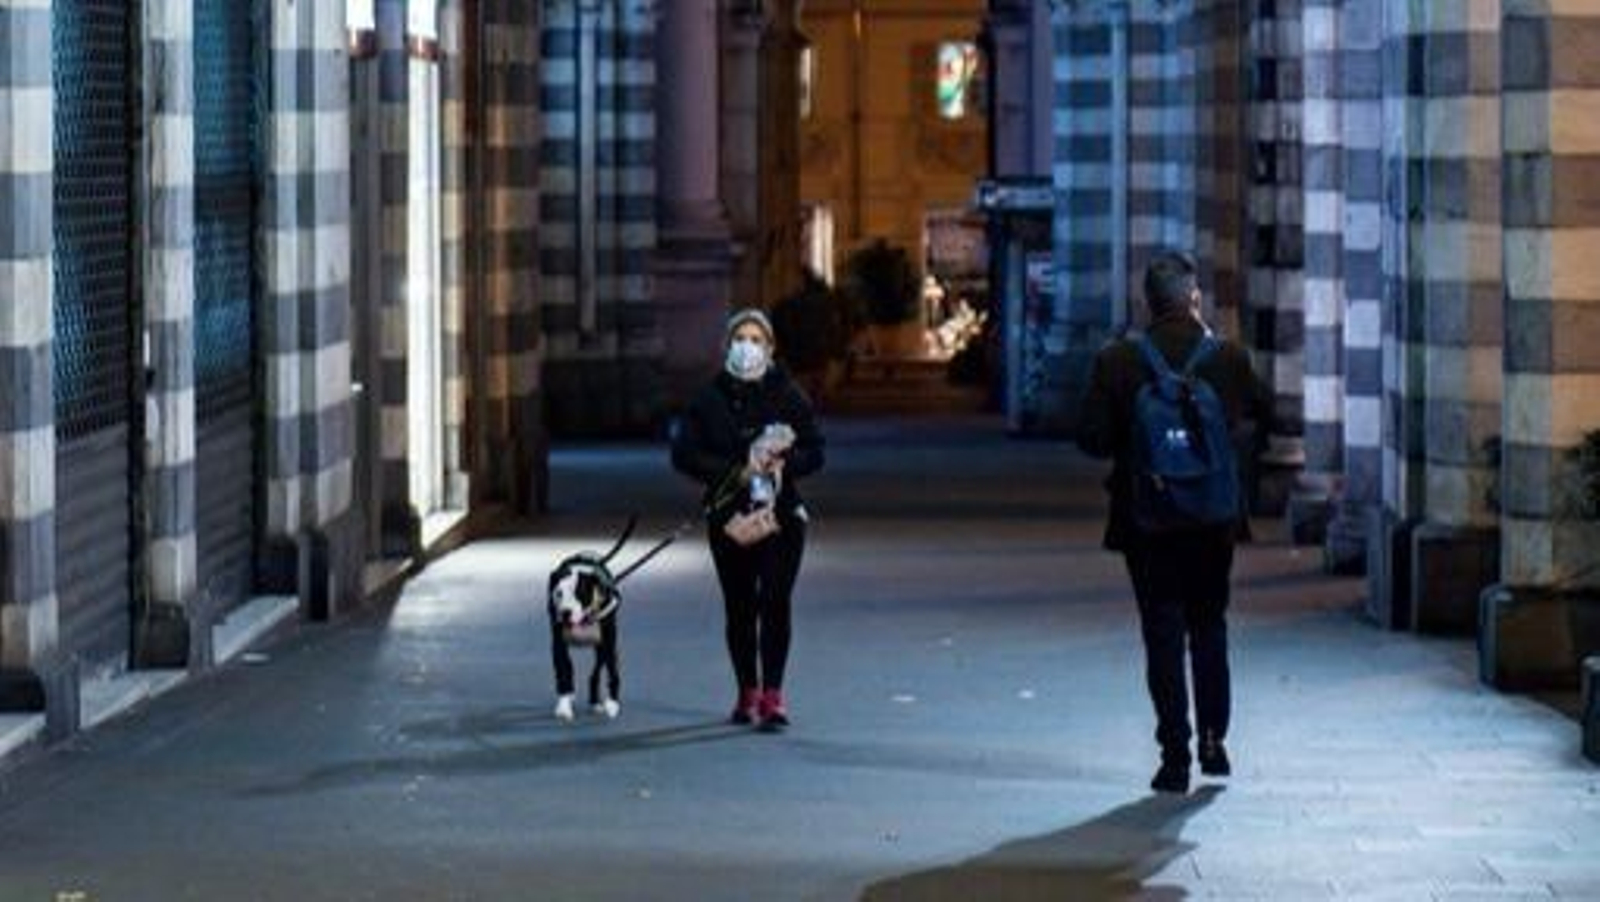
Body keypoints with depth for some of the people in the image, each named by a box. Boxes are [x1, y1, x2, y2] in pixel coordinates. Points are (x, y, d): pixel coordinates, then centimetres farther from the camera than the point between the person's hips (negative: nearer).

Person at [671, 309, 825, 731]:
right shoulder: (709, 399, 4)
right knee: (739, 607, 7)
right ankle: (747, 692, 19)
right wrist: (736, 471, -12)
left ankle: (772, 694, -11)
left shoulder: (789, 395, 3)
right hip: (730, 517, 1)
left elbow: (814, 453, 5)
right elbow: (683, 454, -1)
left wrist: (784, 462, -17)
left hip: (781, 513, -1)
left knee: (775, 601, -12)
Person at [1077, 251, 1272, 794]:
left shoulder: (1116, 362, -10)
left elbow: (1092, 438, -9)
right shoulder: (1230, 358, -7)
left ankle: (1175, 756, 2)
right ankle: (1213, 738, 14)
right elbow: (1262, 414, 7)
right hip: (1215, 519, 1)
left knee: (1163, 633, 4)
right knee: (1209, 625, 18)